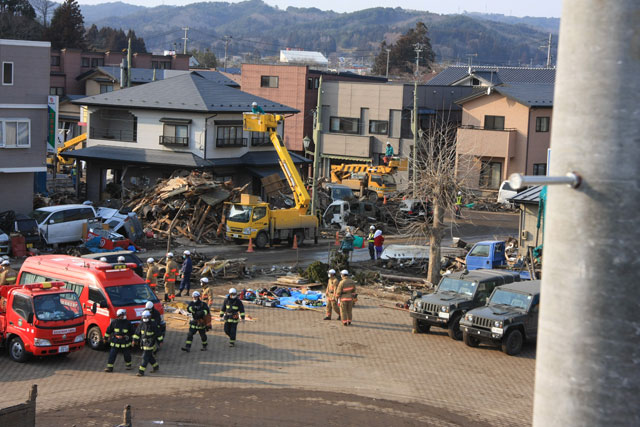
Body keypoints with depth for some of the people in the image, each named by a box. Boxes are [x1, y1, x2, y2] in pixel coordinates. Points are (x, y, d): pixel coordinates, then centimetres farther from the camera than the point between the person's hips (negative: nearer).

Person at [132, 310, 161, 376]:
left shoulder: (153, 325, -12)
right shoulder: (141, 324, 1)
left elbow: (158, 333, -4)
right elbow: (137, 332, 8)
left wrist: (160, 341, 1)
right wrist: (135, 340, 3)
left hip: (150, 344, -6)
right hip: (143, 343, 6)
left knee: (145, 357, -8)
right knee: (149, 356, 16)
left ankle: (141, 371, -6)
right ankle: (156, 366, 37)